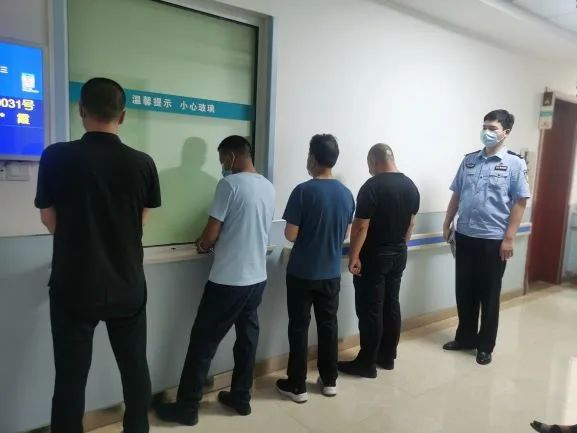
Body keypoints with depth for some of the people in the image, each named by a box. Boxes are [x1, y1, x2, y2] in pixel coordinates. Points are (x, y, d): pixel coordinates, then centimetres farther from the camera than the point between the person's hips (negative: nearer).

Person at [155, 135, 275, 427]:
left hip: (228, 280, -7)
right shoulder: (268, 188, 8)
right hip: (257, 277, 7)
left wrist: (202, 245, 8)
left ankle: (187, 407, 17)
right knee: (247, 337, 16)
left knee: (203, 341, 5)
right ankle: (241, 397, 29)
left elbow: (212, 234, -14)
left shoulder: (230, 184, -14)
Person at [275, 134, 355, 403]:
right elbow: (345, 235, 10)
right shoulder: (346, 194, 1)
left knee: (299, 327, 7)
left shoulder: (304, 191, -16)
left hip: (302, 273, -5)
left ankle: (297, 386, 18)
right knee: (328, 324, 16)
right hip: (331, 273, 5)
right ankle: (329, 381, 28)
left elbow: (290, 235, -15)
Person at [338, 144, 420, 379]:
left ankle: (367, 363, 10)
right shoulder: (411, 186, 6)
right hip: (398, 255, 8)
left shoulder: (372, 186, -18)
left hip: (374, 256, -8)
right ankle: (388, 356, 26)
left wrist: (354, 256, -14)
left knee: (370, 310, 0)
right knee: (391, 305, 15)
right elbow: (410, 223, 13)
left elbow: (361, 226, -20)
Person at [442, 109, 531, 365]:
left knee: (489, 295, 7)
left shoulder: (514, 164, -5)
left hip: (493, 240, -4)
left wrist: (509, 238, -12)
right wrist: (447, 224, 10)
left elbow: (520, 203, -7)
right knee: (464, 292, 12)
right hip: (465, 236, 4)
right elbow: (456, 195, 12)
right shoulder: (469, 160, 7)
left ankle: (485, 346, 22)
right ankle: (465, 338, 29)